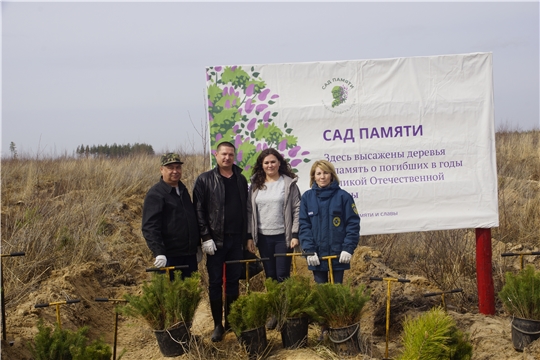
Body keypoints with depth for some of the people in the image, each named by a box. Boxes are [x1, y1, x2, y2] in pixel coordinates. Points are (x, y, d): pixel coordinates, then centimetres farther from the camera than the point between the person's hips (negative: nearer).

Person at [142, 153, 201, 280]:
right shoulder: (155, 194, -10)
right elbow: (150, 227, -18)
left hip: (189, 254, 7)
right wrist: (159, 253, -28)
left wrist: (198, 245, 23)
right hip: (169, 256, -7)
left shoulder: (183, 190, 15)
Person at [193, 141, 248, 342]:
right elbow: (199, 211, -6)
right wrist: (206, 237, -12)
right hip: (215, 240, -3)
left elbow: (245, 210, 12)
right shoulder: (205, 180, -3)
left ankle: (231, 321, 19)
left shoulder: (241, 180, 10)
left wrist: (245, 238, 9)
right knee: (215, 283, 2)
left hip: (236, 239, 4)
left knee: (233, 282, 9)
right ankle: (218, 324, 10)